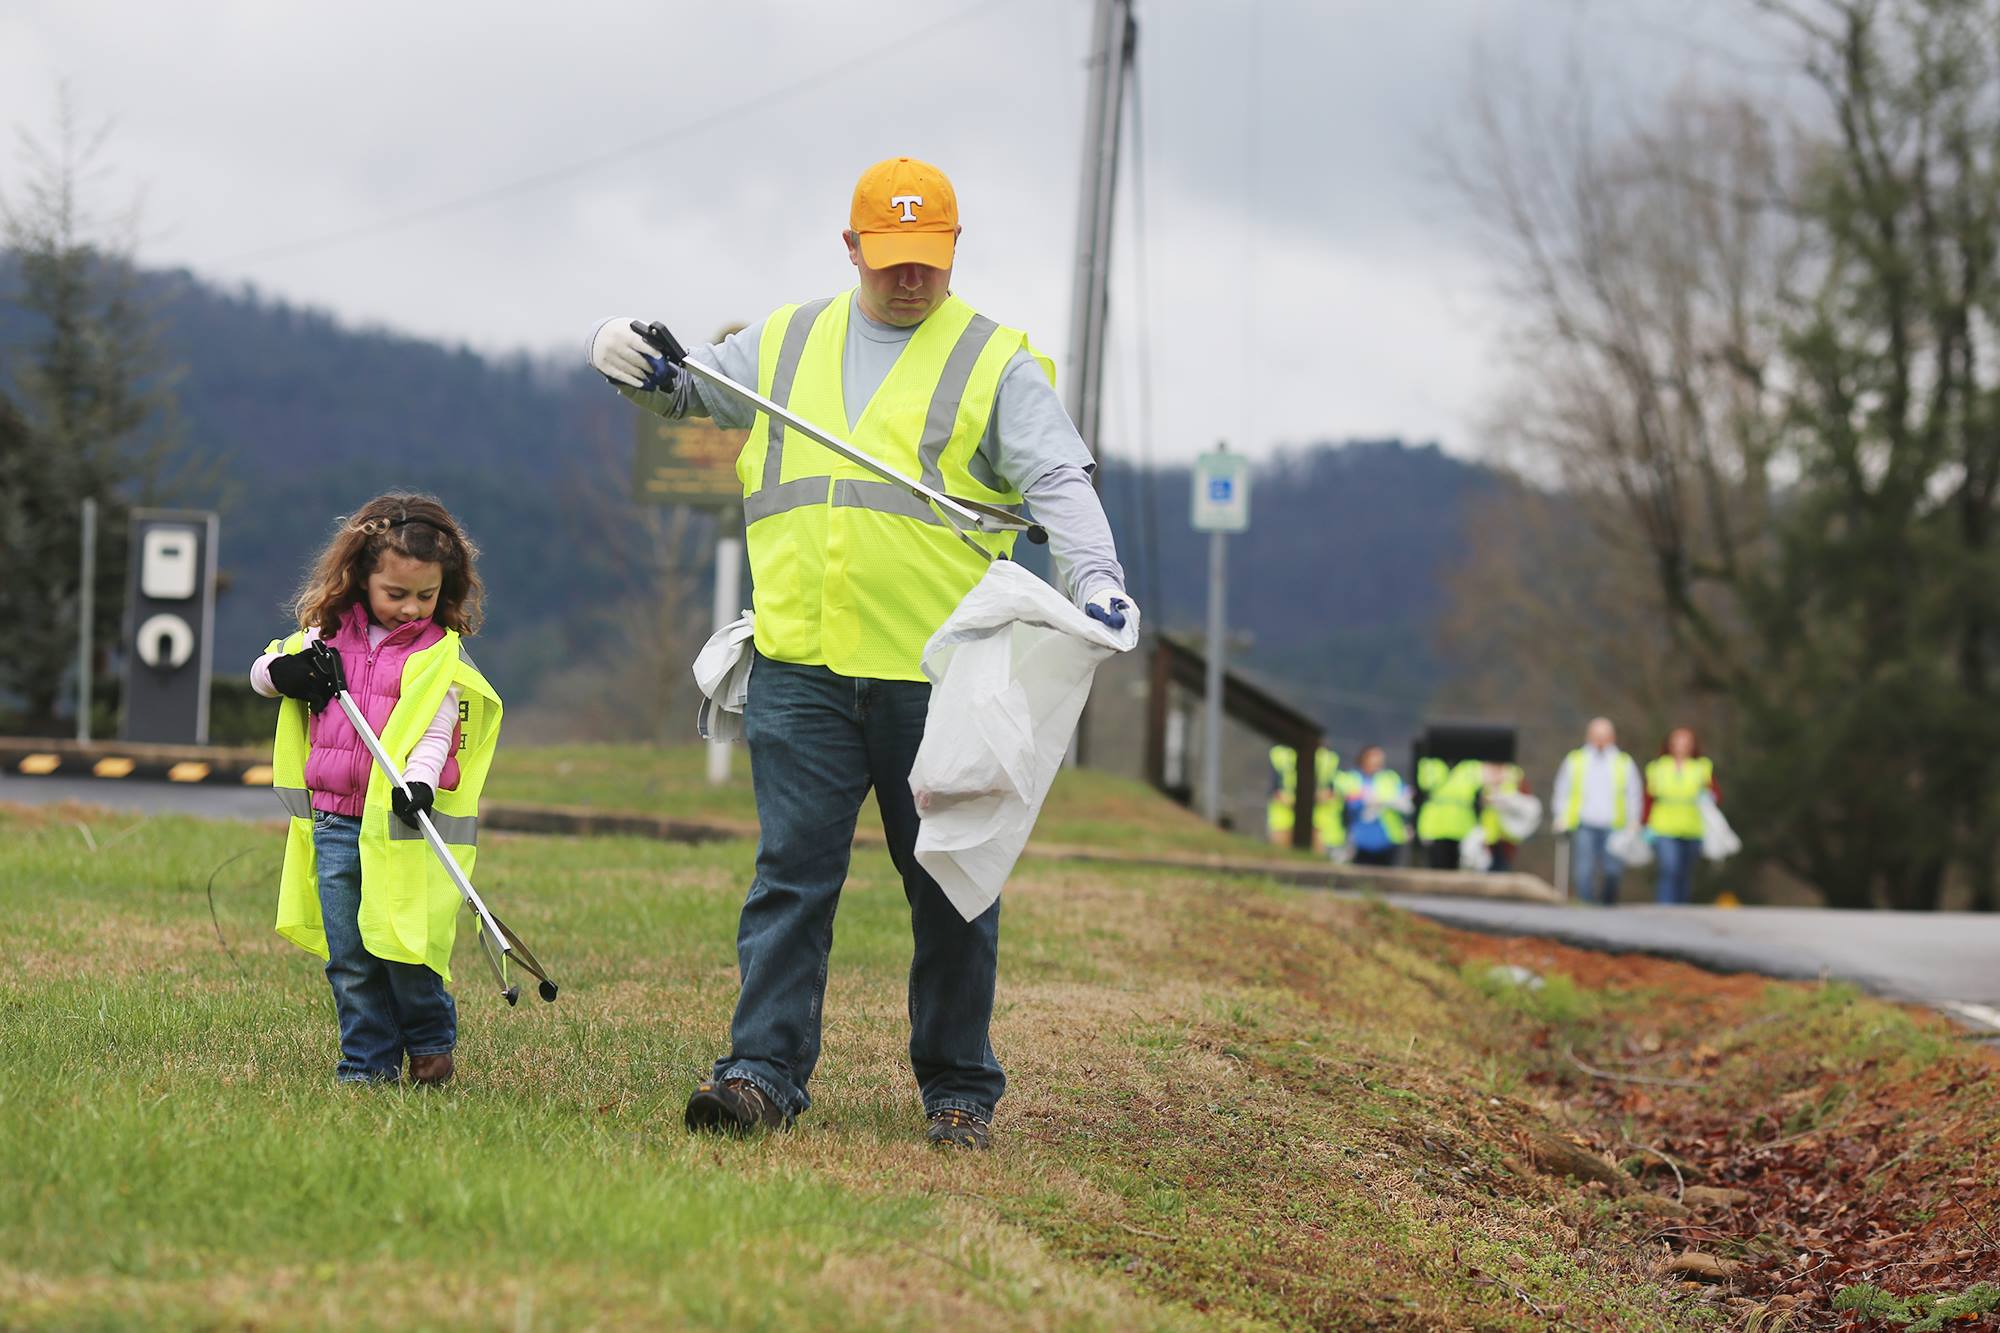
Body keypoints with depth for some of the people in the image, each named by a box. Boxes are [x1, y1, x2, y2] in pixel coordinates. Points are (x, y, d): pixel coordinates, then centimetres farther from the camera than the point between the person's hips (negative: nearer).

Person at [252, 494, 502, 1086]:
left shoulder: (440, 652, -2)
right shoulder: (331, 634, 9)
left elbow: (437, 729, -12)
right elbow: (262, 672, 21)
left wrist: (419, 780, -30)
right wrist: (283, 671, -2)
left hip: (401, 824, -4)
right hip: (334, 821, 4)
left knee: (404, 946, -5)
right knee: (350, 956, 4)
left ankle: (430, 1041, 17)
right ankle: (368, 1060, 12)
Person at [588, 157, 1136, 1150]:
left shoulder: (996, 363, 4)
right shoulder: (786, 343, 15)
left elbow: (1058, 483, -7)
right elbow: (680, 390, 27)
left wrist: (1094, 579, -26)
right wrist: (633, 361, 3)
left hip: (937, 675, -2)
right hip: (801, 665, 2)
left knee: (951, 887, 5)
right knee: (792, 871, -3)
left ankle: (959, 1088, 15)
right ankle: (763, 1070, -2)